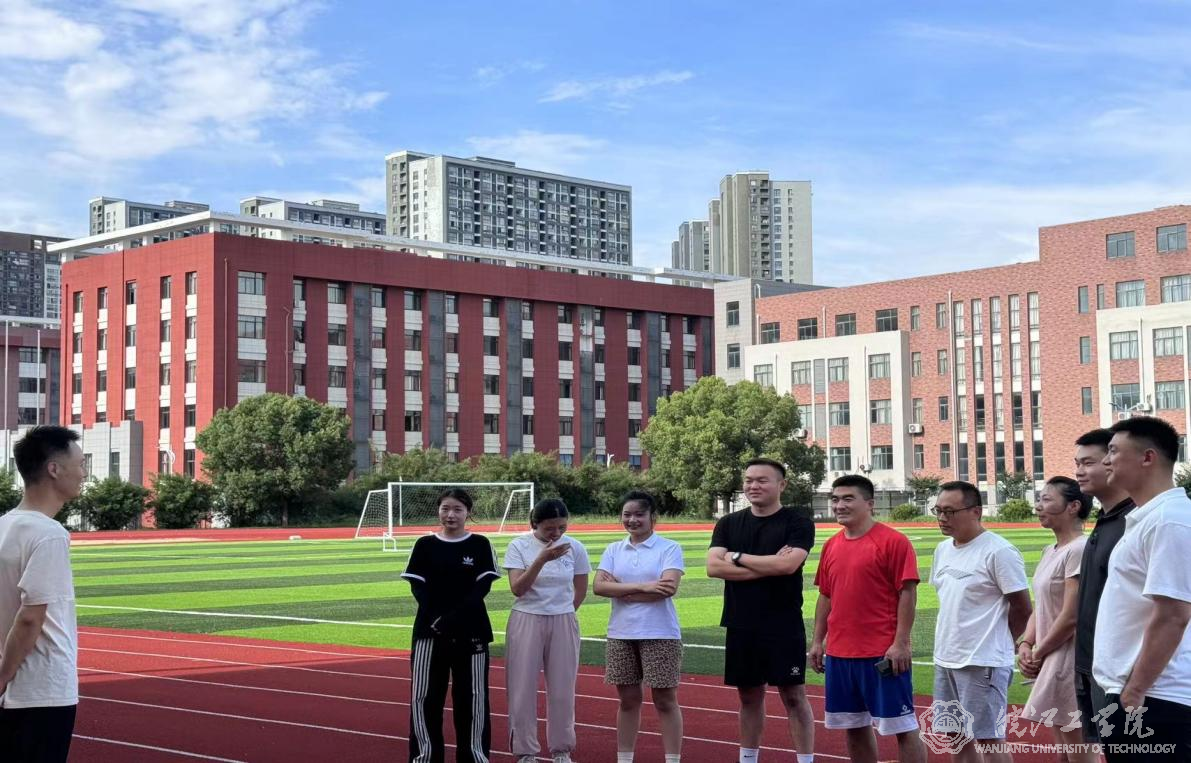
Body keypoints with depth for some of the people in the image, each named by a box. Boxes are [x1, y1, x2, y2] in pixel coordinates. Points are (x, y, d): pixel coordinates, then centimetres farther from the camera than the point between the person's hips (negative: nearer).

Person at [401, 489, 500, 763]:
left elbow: (483, 586, -6)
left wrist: (454, 617, -18)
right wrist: (436, 619, -16)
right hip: (429, 629, 1)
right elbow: (418, 587, 0)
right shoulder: (425, 545, 5)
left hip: (470, 630, -1)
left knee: (472, 696, 2)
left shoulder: (480, 545, 1)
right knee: (424, 695, 2)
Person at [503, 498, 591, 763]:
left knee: (562, 689, 6)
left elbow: (581, 591, 8)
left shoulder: (575, 548, -3)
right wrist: (542, 558, -27)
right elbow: (517, 588, -19)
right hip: (526, 622, -1)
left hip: (563, 623, 2)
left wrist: (562, 614, 11)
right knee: (523, 688, 1)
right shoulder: (519, 546, -8)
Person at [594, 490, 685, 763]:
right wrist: (643, 587, -17)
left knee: (665, 700, 2)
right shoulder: (613, 550, 9)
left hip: (660, 635, -4)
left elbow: (669, 587, -18)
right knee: (628, 700, 11)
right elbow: (599, 586, -5)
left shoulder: (669, 548, -3)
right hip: (620, 635, 4)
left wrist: (621, 590, -11)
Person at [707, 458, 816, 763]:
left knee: (794, 695, 0)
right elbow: (713, 566, -6)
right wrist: (768, 566, -13)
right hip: (740, 626, 4)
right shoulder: (728, 524, 8)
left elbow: (788, 564, -20)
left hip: (784, 627, -4)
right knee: (749, 695, 13)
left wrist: (738, 557, -9)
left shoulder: (798, 523, -4)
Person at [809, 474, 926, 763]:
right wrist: (818, 641, 12)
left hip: (883, 655, -7)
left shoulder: (893, 541, -9)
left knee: (903, 727, -1)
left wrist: (900, 643, -16)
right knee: (854, 726, 14)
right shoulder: (832, 545, 11)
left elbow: (907, 593, -12)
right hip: (839, 654, 7)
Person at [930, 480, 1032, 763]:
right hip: (945, 660, 8)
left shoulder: (998, 551, -13)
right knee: (956, 737, 13)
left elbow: (1022, 608, -11)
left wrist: (994, 641, 1)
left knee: (988, 739, -4)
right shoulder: (943, 549, 10)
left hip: (982, 664, -8)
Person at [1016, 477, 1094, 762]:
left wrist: (1039, 654, -10)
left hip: (1069, 661, -10)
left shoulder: (1079, 550, -17)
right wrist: (1026, 645, 1)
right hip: (1052, 661, 10)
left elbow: (1071, 617, -20)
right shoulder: (1050, 551, 13)